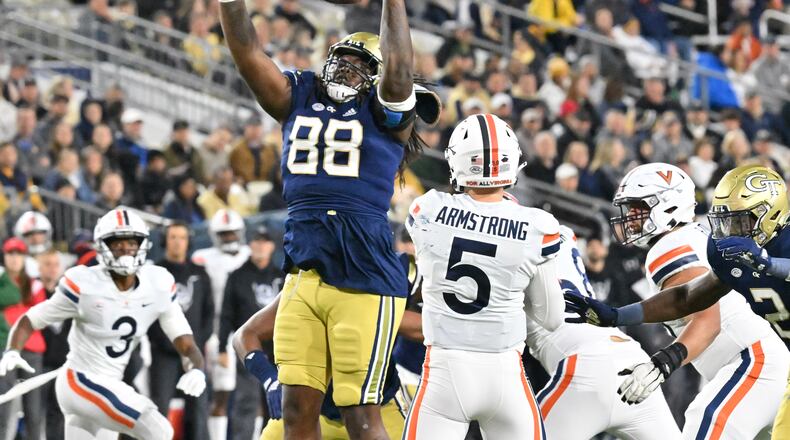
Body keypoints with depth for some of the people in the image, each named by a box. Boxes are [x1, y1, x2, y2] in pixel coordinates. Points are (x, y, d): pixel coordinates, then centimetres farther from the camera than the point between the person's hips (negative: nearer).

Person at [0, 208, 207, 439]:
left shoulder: (158, 286, -3)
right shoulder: (85, 286, -16)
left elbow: (186, 344, -4)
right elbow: (29, 321, -8)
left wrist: (196, 370, -26)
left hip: (110, 385, 7)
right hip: (80, 382, -7)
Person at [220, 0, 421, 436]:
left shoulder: (385, 114, 2)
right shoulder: (299, 99, 14)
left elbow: (398, 66, -17)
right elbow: (246, 50, 7)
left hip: (363, 278, -5)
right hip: (304, 274, 5)